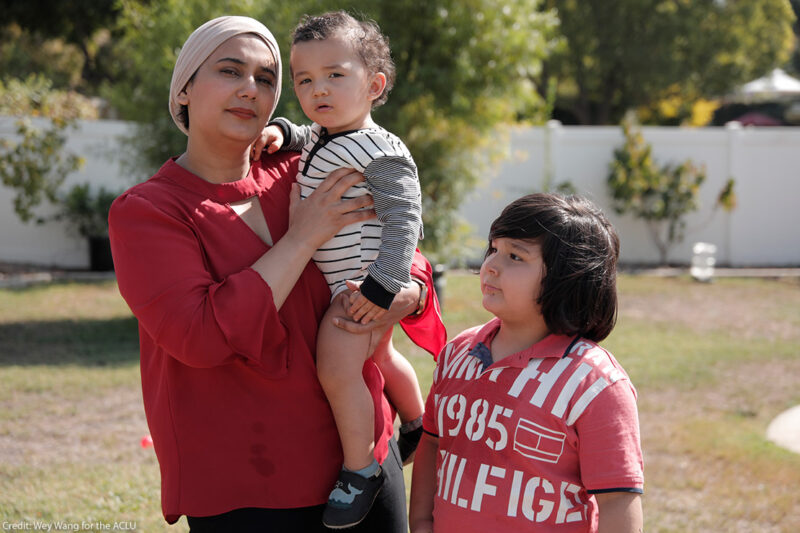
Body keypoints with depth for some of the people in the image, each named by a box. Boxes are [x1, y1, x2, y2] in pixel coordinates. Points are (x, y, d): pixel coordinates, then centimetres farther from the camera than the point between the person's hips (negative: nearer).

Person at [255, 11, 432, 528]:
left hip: (363, 284, -11)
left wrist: (382, 286, -30)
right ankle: (418, 425, 51)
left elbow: (405, 220, -25)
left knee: (337, 366, -19)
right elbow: (306, 136, 30)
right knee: (378, 355, 28)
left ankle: (361, 469, -6)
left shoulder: (382, 154, -22)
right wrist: (280, 131, 8)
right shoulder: (322, 139, 7)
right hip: (341, 282, 11)